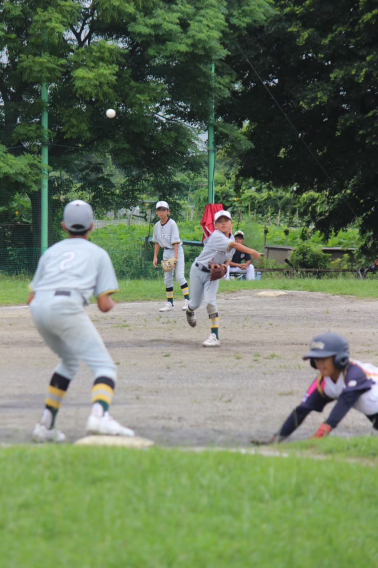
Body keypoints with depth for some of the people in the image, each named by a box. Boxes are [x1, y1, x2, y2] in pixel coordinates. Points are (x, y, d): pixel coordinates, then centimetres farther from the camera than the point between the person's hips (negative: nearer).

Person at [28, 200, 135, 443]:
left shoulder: (51, 251, 31)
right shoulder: (98, 253, 21)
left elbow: (31, 298, 25)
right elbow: (104, 304, 12)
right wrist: (111, 302, 34)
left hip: (38, 308, 5)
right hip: (67, 305, -5)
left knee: (70, 361, 28)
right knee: (104, 367, -7)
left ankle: (46, 424, 20)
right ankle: (100, 414, -37)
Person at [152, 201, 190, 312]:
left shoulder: (172, 224, -15)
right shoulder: (157, 226, 4)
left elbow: (175, 241, -18)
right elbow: (156, 242, 12)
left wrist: (175, 257, -24)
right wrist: (155, 257, 8)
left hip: (177, 250, -6)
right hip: (166, 252, 6)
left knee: (179, 276, -15)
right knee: (167, 278, 6)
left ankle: (187, 300, -12)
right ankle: (170, 303, 11)